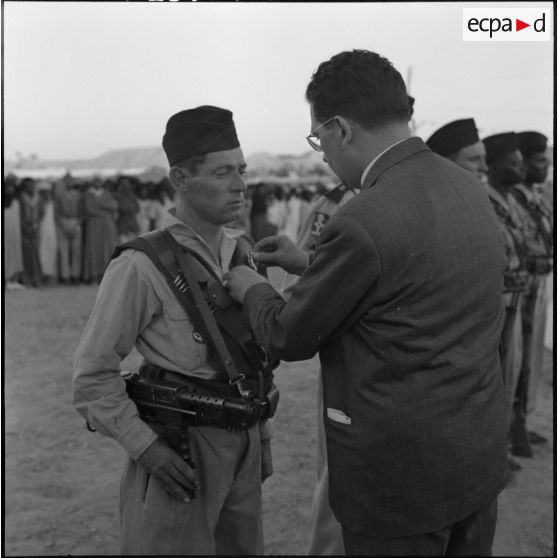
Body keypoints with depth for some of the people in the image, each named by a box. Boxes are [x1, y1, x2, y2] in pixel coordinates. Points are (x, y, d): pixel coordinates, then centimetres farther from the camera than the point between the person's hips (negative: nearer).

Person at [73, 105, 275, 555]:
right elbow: (94, 374, -11)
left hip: (242, 447, 6)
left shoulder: (241, 252, 5)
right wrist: (145, 446, -15)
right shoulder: (141, 267, -15)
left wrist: (261, 433, 14)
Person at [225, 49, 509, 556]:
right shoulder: (469, 189, 1)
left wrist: (252, 289, 8)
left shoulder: (361, 224, -24)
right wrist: (312, 265, 16)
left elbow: (289, 338, -11)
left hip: (401, 471, -7)